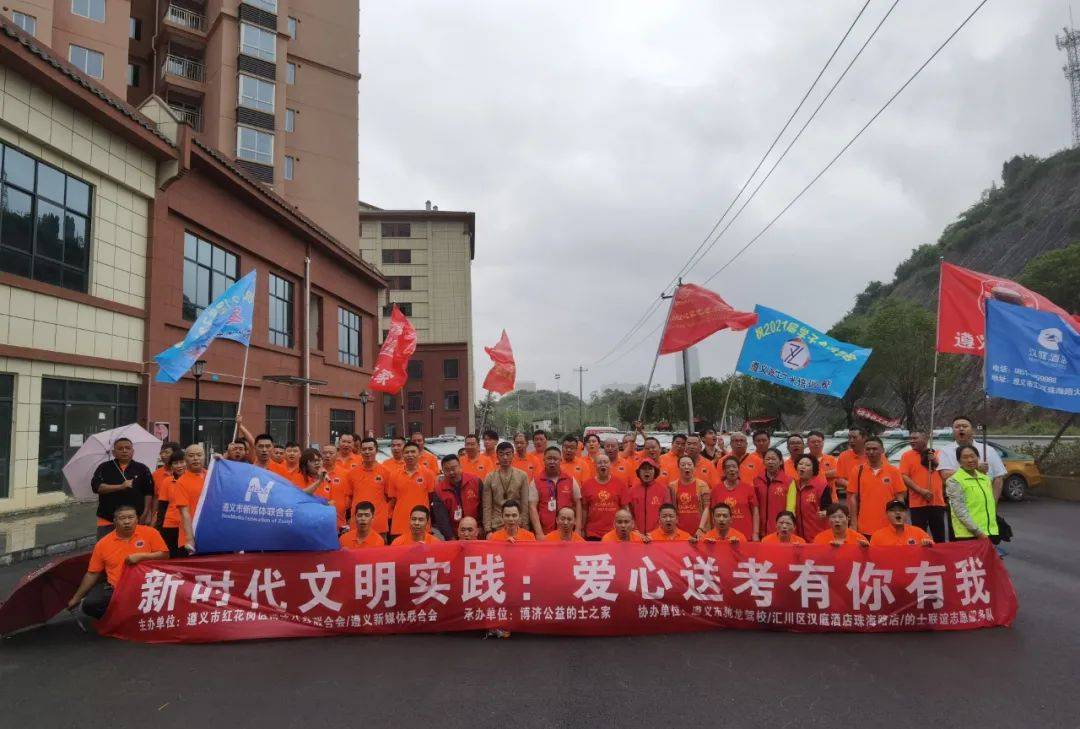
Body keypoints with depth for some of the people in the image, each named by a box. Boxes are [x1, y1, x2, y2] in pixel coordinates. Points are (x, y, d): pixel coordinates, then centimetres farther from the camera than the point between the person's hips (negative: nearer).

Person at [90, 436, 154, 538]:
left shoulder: (142, 469, 6)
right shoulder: (104, 468, 7)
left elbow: (148, 493, 5)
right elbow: (96, 486, -8)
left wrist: (145, 514, -3)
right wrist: (121, 487, -17)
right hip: (107, 521, 0)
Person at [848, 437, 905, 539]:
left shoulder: (893, 471, 3)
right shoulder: (858, 471, 2)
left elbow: (899, 498, 4)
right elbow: (853, 498, 2)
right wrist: (853, 523, -3)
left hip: (888, 527, 0)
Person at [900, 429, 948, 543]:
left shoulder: (937, 454, 10)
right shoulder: (907, 456, 2)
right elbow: (904, 477, -7)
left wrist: (936, 462, -4)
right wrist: (921, 491, -17)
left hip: (937, 502, 3)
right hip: (918, 503, -3)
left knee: (939, 537, 9)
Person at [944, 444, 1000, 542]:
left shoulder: (985, 478, 14)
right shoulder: (954, 481, -8)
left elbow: (991, 506, 19)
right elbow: (960, 511, -14)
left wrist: (994, 530, 15)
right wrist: (978, 532, -18)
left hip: (990, 533, 6)